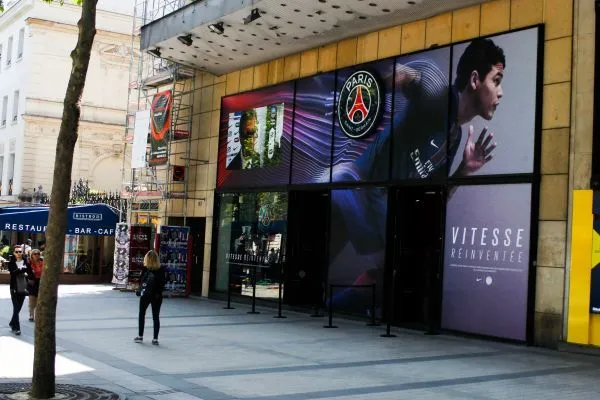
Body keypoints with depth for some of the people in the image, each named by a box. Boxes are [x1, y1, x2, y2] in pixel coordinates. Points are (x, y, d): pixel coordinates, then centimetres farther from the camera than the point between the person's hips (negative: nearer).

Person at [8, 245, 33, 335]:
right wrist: (23, 269, -19)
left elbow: (31, 274, 3)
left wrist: (26, 275, -14)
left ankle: (12, 323, 31)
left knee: (19, 308, 11)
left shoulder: (26, 262, 5)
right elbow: (13, 272, -20)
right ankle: (16, 328, 0)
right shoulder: (11, 263, -2)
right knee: (16, 308, -6)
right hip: (14, 288, -3)